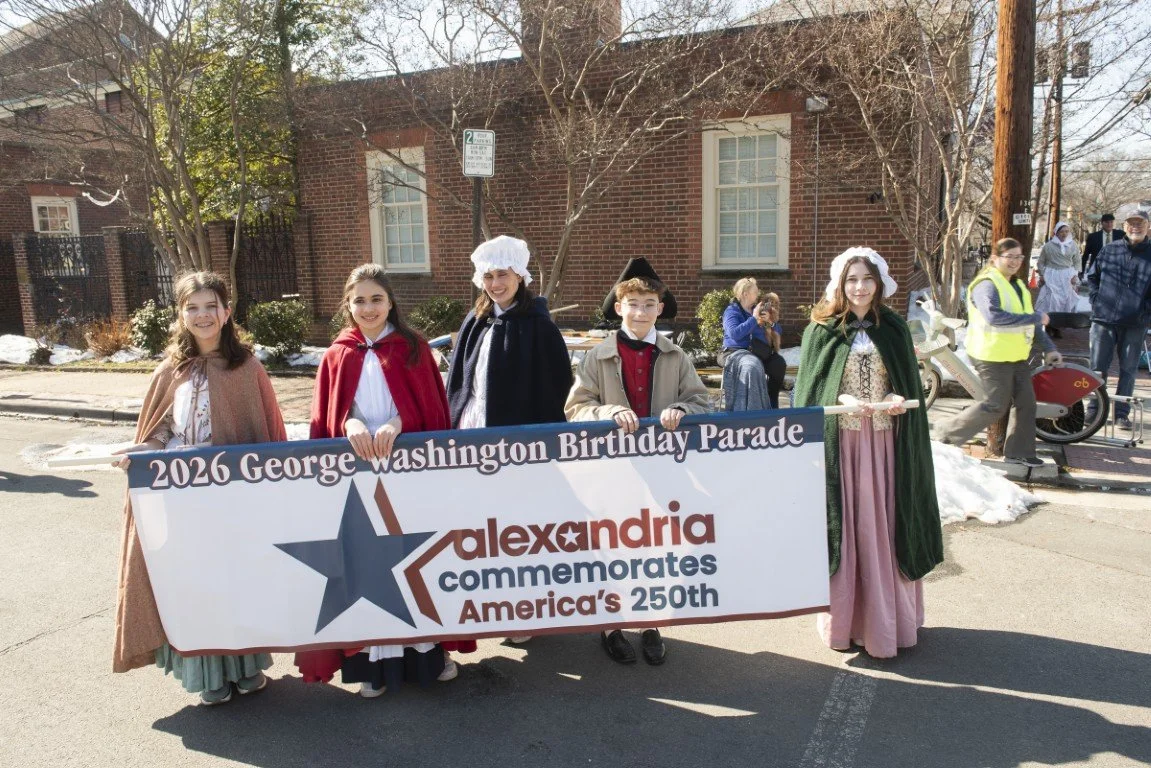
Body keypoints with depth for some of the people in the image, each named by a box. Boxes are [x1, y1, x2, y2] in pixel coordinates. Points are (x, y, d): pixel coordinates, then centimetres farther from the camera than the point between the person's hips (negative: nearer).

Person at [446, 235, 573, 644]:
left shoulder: (538, 325, -9)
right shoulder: (474, 324, 7)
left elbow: (558, 387, -9)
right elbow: (458, 382, 13)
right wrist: (455, 427, 7)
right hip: (473, 436, 5)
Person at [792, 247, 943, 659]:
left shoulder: (894, 329, 7)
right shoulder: (822, 331, 2)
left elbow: (911, 386, 10)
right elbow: (808, 394, 1)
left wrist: (901, 401, -10)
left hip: (884, 444, 2)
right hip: (838, 444, -1)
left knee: (882, 529, 5)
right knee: (843, 529, 2)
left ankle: (885, 620, 19)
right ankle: (843, 620, 15)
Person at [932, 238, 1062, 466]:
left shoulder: (1018, 286, 16)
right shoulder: (987, 284, -15)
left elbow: (1028, 323, 20)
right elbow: (994, 317, -31)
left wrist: (1048, 348, 11)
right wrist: (1036, 317, -27)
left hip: (1017, 356, 9)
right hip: (993, 357, -9)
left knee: (1026, 403, 9)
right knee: (996, 405, -8)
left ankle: (1018, 452, 21)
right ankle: (945, 435, 4)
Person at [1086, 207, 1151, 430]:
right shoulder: (1109, 250, 4)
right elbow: (1091, 275, 15)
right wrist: (1096, 299, 4)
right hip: (1104, 319, 0)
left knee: (1128, 370, 8)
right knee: (1098, 368, 4)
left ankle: (1121, 413, 17)